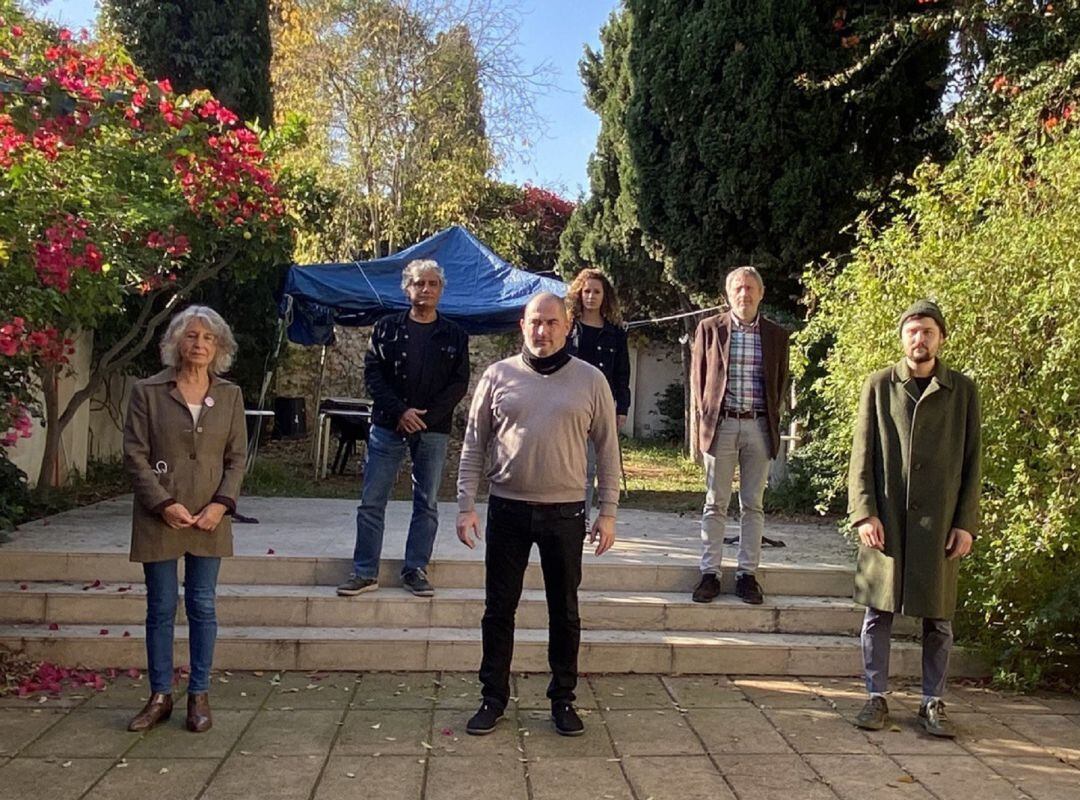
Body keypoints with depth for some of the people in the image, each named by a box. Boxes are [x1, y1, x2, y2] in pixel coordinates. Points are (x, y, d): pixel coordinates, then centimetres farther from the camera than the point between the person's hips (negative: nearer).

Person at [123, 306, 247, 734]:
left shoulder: (230, 395, 5)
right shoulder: (148, 392, -2)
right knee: (161, 607, 7)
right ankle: (160, 695, 20)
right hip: (160, 515, -1)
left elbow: (237, 456, 5)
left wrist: (221, 503, -8)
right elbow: (135, 455, -4)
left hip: (210, 517, 1)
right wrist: (164, 504, -13)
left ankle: (199, 695, 18)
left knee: (202, 606, 7)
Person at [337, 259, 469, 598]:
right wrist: (400, 411, -12)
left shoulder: (454, 335, 6)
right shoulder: (387, 328, 6)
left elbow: (459, 384, 1)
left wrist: (426, 416, -10)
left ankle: (415, 570, 15)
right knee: (372, 501, 1)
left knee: (427, 504, 5)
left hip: (433, 430, 0)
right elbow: (372, 373, 0)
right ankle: (365, 572, 9)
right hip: (387, 427, 0)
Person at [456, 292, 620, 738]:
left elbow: (607, 450, 4)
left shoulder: (590, 380, 1)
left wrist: (608, 512, 0)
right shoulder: (498, 376, 2)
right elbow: (473, 446, 5)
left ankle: (563, 699, 25)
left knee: (564, 612, 10)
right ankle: (494, 697, 23)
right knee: (499, 609, 8)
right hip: (507, 509, 1)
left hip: (565, 512, 0)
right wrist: (466, 506, -1)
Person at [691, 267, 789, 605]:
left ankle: (747, 574, 13)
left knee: (753, 504, 6)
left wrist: (773, 417, 4)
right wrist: (705, 417, 1)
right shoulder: (709, 328, 3)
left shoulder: (776, 335, 7)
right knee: (716, 503, 3)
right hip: (721, 424, -1)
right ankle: (710, 573, 8)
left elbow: (781, 382, 13)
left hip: (759, 426, 1)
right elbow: (698, 375, 6)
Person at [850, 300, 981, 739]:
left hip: (938, 521, 1)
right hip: (885, 519, 0)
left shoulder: (962, 390, 7)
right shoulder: (879, 385, 5)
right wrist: (864, 512, -7)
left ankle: (932, 702, 20)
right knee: (878, 611, 5)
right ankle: (876, 697, 17)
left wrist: (966, 522, -1)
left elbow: (971, 461, 6)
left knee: (938, 617, 7)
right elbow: (862, 454, 2)